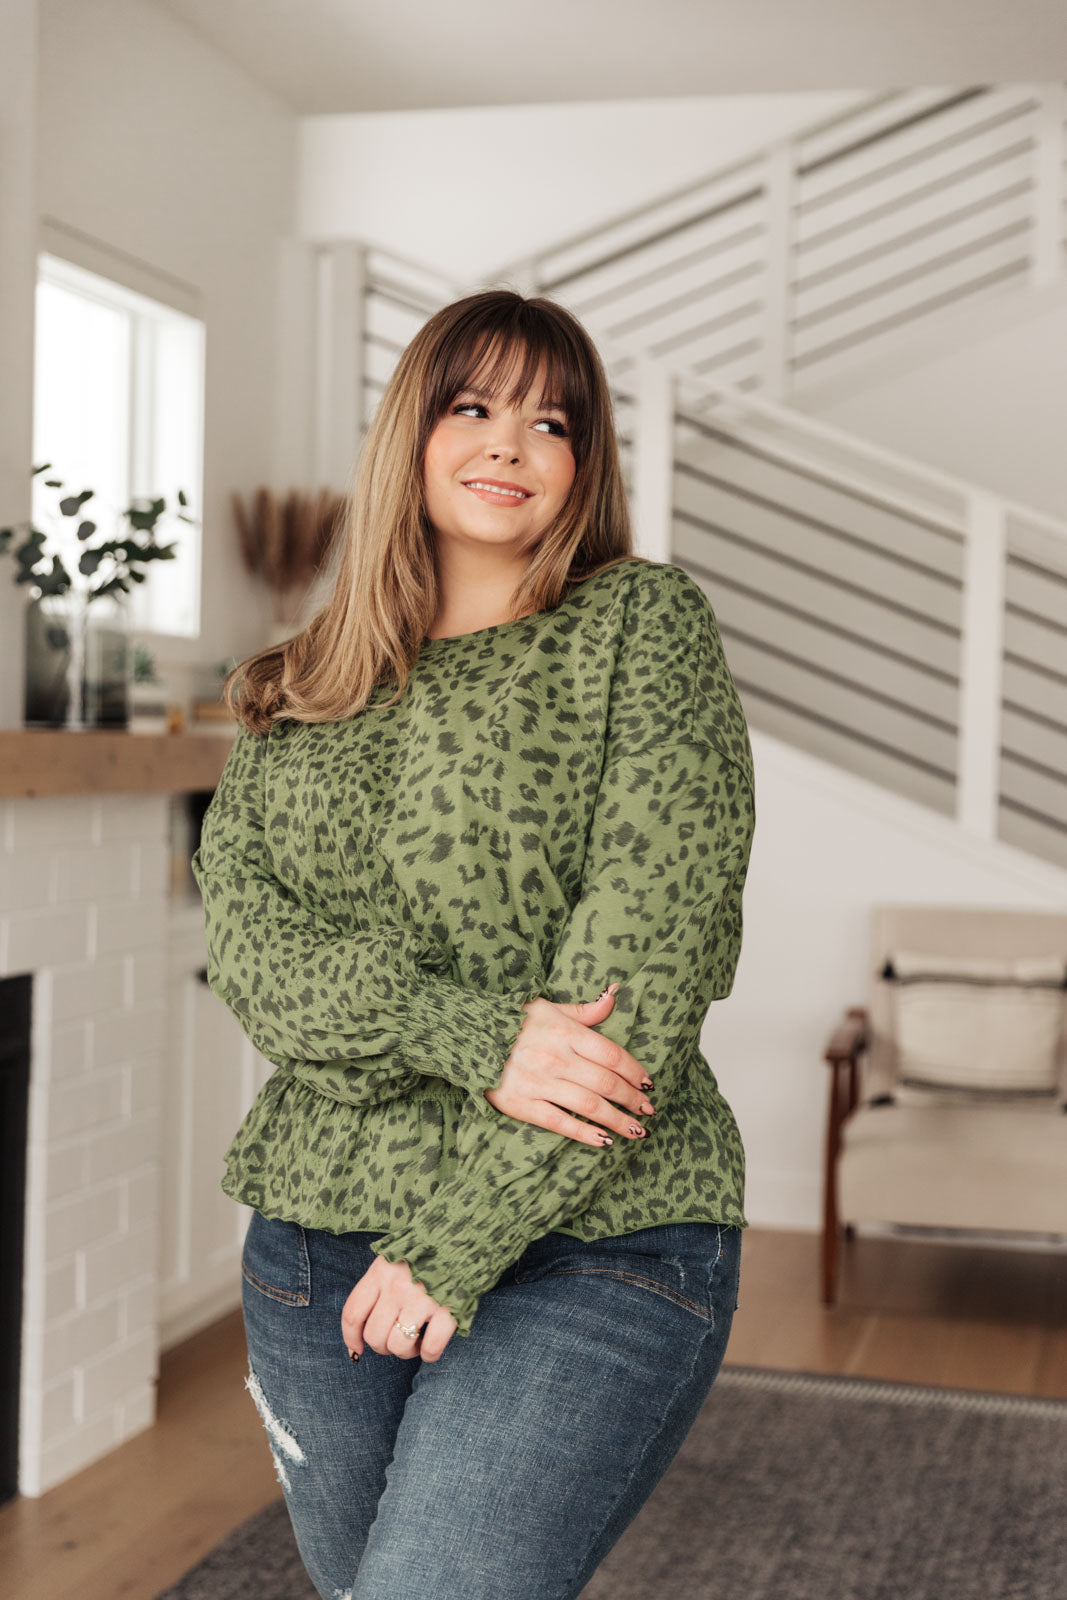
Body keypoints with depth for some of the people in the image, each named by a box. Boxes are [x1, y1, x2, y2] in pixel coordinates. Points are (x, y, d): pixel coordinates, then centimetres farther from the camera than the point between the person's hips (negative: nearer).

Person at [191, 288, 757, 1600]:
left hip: (587, 1253, -4)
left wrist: (458, 1244, -13)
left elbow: (647, 947, -11)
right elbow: (244, 938, -3)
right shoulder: (295, 699, 11)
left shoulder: (645, 627, -1)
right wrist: (476, 1036, -21)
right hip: (312, 1246, 5)